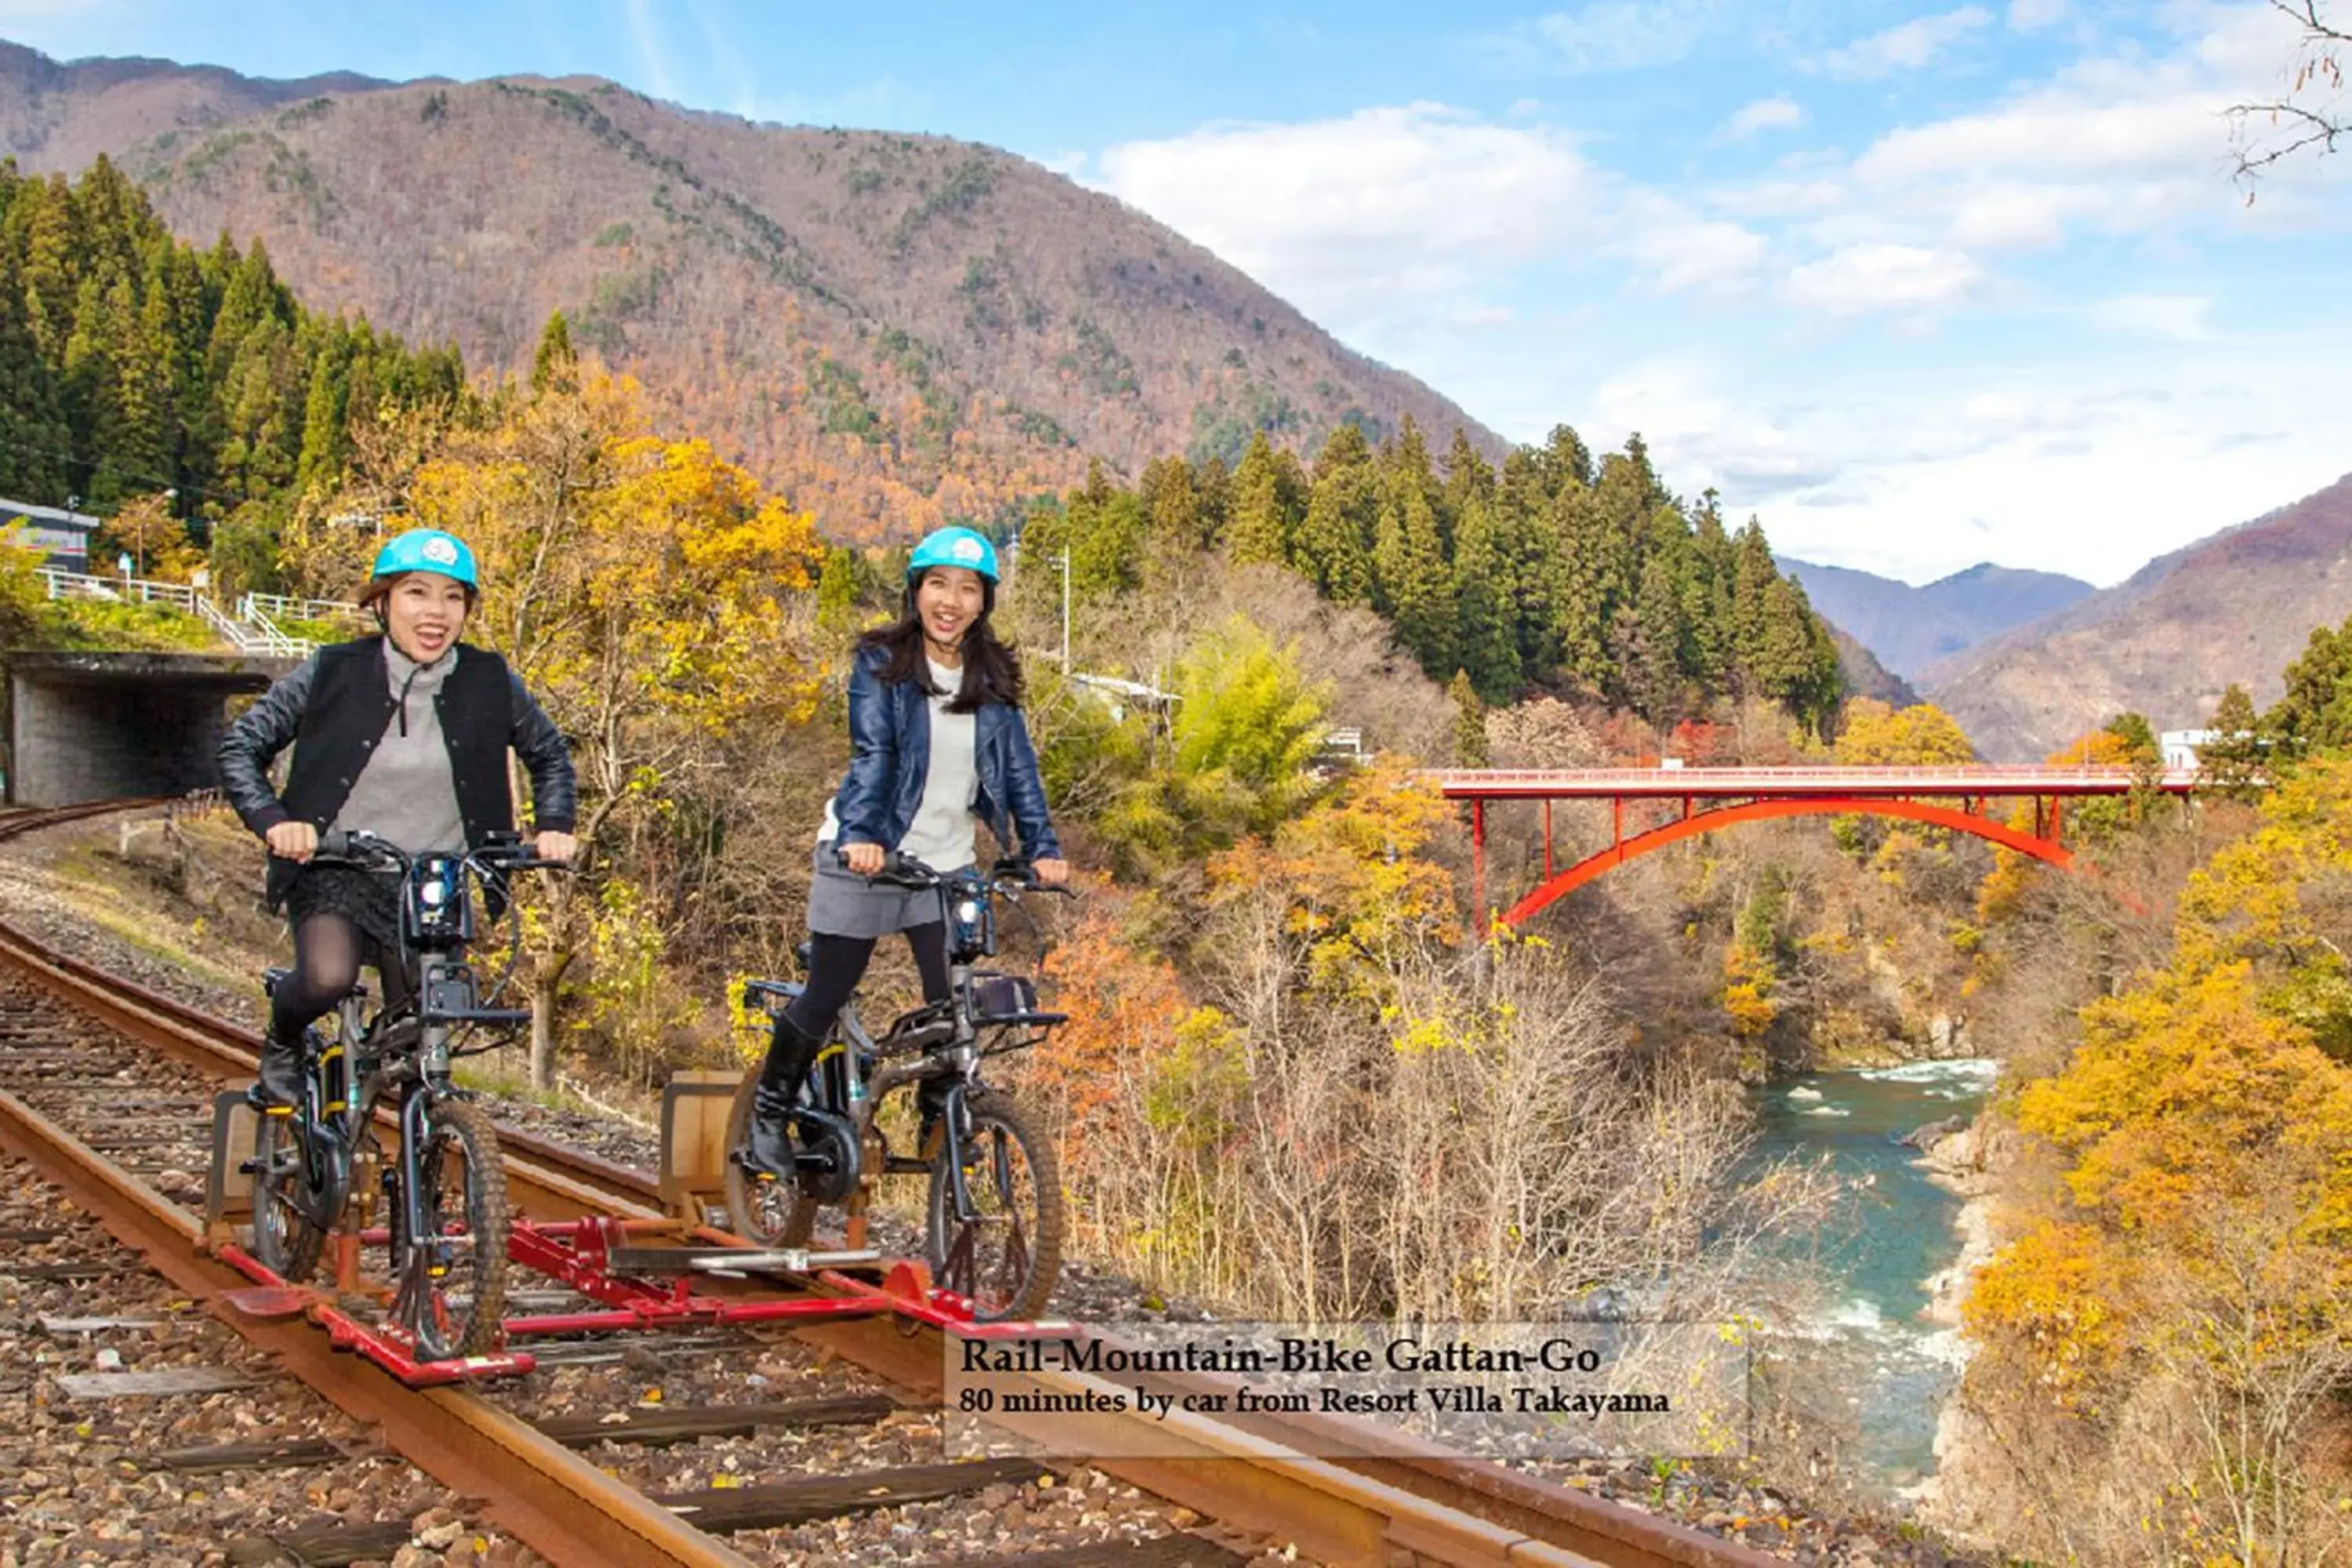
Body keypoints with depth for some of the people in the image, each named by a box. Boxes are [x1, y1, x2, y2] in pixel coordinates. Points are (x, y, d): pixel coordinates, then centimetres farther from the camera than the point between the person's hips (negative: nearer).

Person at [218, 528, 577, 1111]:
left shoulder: (490, 683, -3)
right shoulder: (332, 674, -7)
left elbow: (549, 755, 14)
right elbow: (241, 746, -1)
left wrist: (553, 828, -3)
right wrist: (273, 820, -17)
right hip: (335, 873, -2)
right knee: (328, 978, -29)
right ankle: (282, 1045, 5)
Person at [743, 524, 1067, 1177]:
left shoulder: (993, 676, 3)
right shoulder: (881, 662, -8)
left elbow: (1018, 766, -3)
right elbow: (871, 753, -20)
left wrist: (1042, 848, -15)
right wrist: (859, 836, -36)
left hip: (947, 864, 3)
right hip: (866, 856, -3)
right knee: (825, 999, 5)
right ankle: (769, 1110, 27)